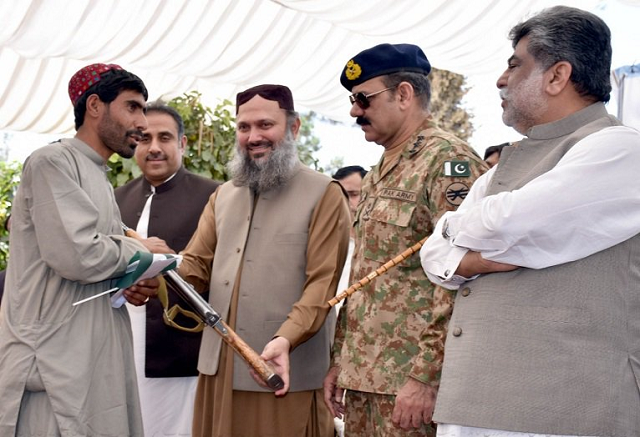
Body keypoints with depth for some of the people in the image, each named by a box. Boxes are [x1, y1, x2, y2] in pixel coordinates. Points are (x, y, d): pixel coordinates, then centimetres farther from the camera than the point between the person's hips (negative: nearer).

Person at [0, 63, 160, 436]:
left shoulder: (100, 181, 20)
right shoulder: (53, 163, -8)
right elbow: (77, 254, -21)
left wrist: (131, 286, 2)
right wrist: (140, 250, -5)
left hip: (96, 360, 9)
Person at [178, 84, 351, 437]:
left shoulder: (324, 194, -3)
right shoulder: (223, 196, 17)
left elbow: (322, 284, -10)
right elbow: (196, 265, 12)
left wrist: (285, 339, -25)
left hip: (285, 373, -5)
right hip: (220, 368, 5)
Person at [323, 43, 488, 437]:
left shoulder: (448, 161, -12)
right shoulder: (377, 176, 16)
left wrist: (424, 376, -21)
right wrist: (340, 359, 16)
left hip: (410, 382, -8)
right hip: (362, 380, 8)